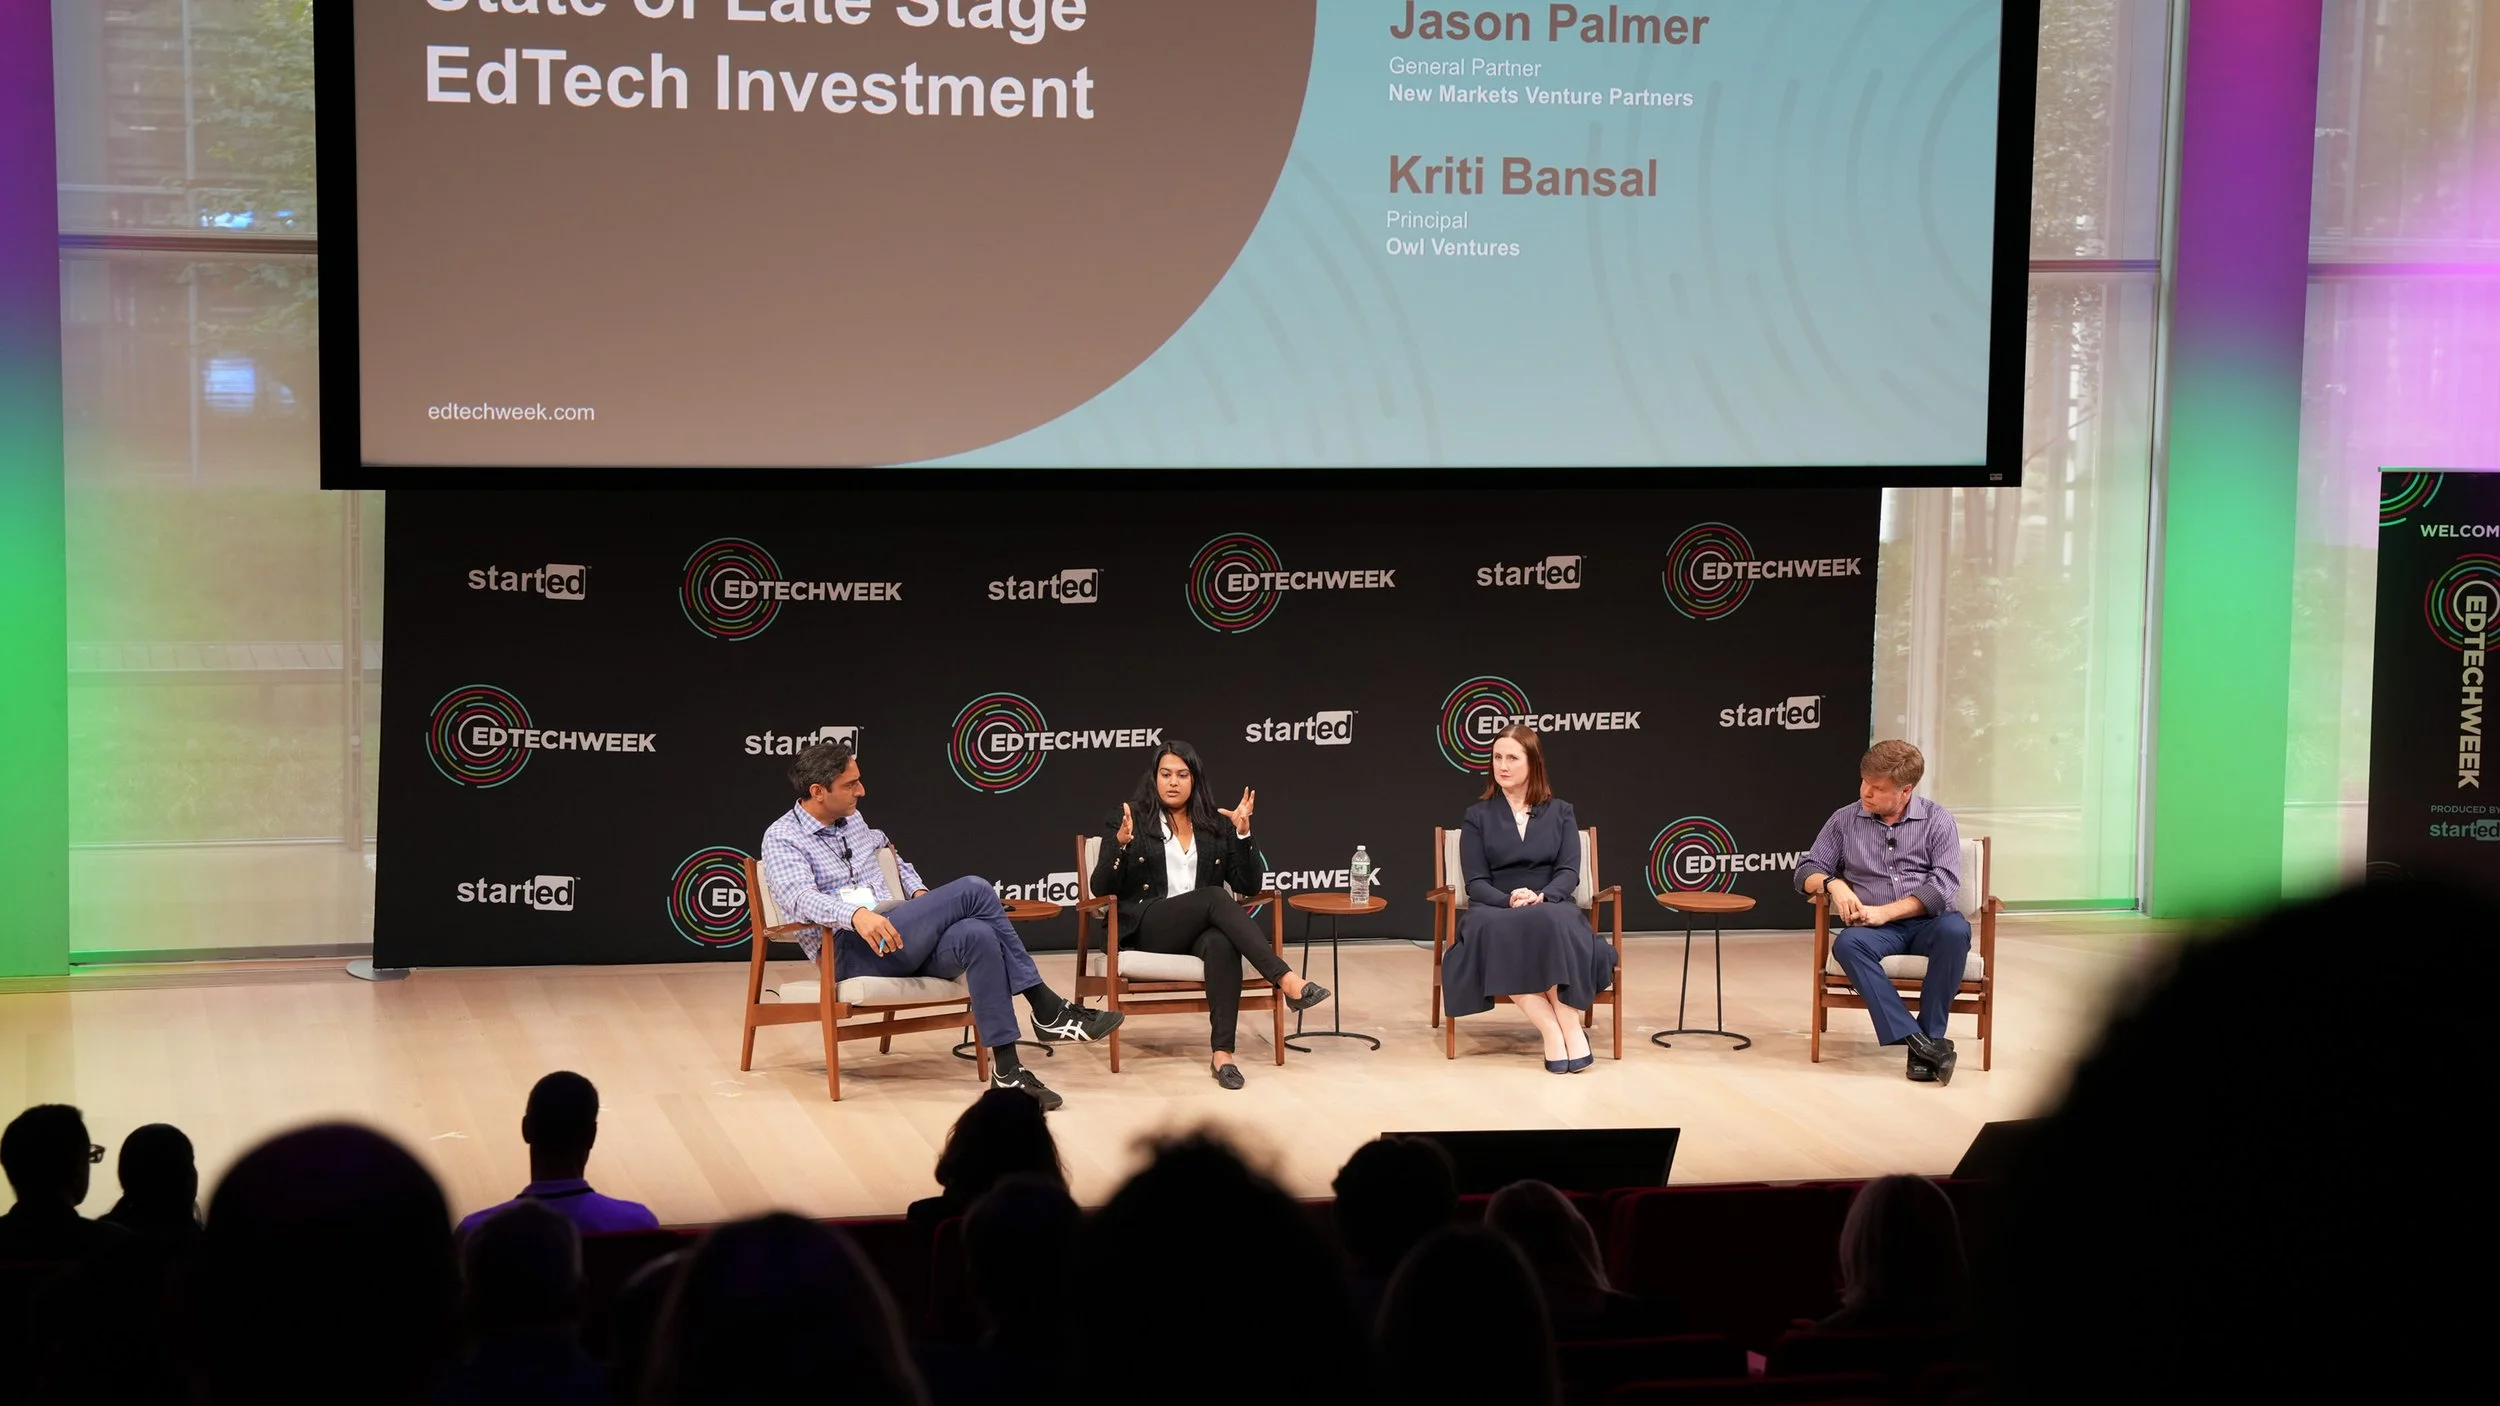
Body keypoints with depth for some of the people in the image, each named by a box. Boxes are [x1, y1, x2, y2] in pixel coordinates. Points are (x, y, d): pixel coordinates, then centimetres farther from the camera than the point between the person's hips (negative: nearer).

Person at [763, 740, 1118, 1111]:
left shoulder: (853, 822, 22)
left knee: (976, 935, -29)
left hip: (902, 939, 7)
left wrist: (919, 893, 20)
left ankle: (1006, 1070, -34)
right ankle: (1047, 1010, -19)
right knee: (973, 890, -22)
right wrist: (855, 915, -39)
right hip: (849, 951, -7)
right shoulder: (783, 839, -1)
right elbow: (799, 897, -20)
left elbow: (893, 860, 41)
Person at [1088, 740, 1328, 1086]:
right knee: (1215, 898, -32)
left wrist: (1243, 833, -6)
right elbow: (1102, 888, -1)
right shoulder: (1133, 820, 7)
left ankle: (1222, 1052, -42)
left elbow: (1248, 886, 8)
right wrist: (1121, 842, -19)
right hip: (1146, 929, -3)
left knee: (1223, 944, -36)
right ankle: (1287, 981, -42)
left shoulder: (1216, 826, 15)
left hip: (1201, 928, 3)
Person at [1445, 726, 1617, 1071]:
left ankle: (1570, 1026, -41)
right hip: (1495, 913, 0)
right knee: (1496, 933, -39)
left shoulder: (1561, 813, 13)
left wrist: (1540, 897, -20)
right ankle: (1553, 1030, -42)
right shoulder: (1478, 816, 12)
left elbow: (1569, 873, 2)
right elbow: (1475, 883, 2)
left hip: (1550, 911, 0)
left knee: (1550, 924, -39)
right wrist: (1510, 900, -19)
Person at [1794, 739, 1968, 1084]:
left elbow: (1944, 884, -7)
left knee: (1954, 930, -36)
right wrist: (1834, 884, -11)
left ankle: (1930, 1035, -30)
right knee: (1847, 944, -34)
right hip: (1874, 926, 1)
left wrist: (1885, 912, -16)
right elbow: (1806, 873, 13)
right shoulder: (1844, 820, 11)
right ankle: (1915, 1040, -42)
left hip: (1927, 920, -1)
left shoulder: (1937, 820, 4)